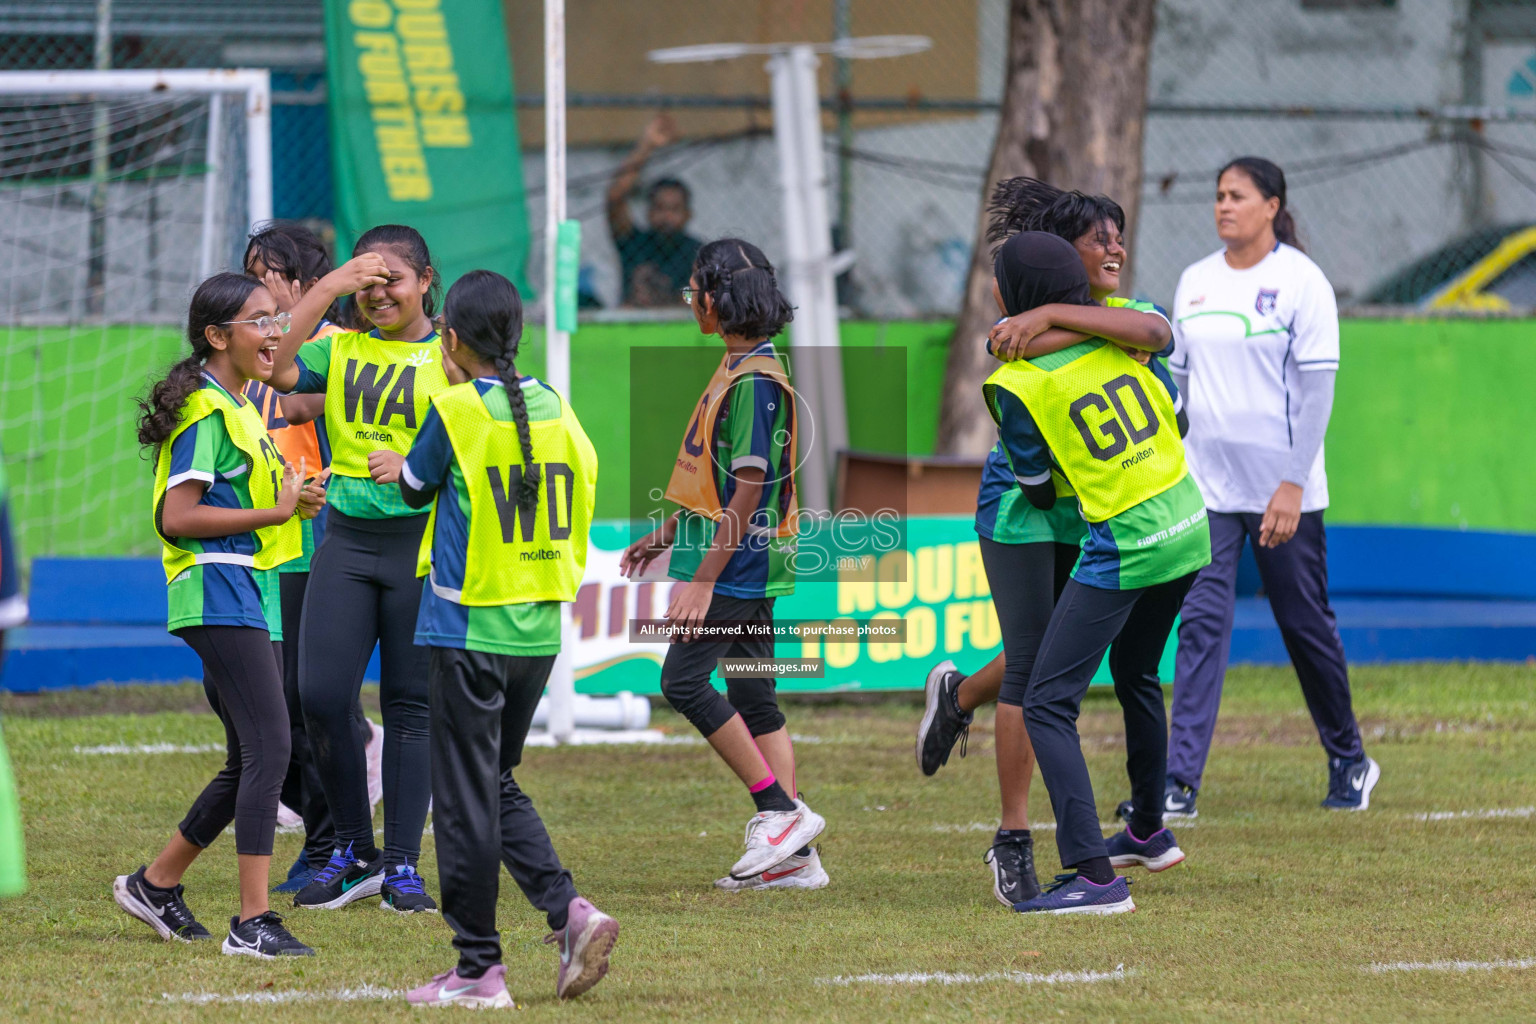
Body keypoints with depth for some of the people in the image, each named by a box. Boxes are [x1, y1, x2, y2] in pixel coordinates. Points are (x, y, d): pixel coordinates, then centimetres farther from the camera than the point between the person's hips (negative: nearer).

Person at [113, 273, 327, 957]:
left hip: (253, 594, 10)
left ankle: (156, 884, 27)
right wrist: (274, 513, -17)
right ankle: (252, 923, -18)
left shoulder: (240, 410, 19)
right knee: (269, 750, -17)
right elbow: (177, 517, -19)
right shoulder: (206, 412, -12)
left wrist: (292, 498, 10)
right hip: (220, 595, -10)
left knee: (252, 763, 14)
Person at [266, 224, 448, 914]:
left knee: (409, 703, 0)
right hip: (347, 539, 3)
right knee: (321, 695, -4)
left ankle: (403, 866, 6)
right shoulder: (342, 350, 11)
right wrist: (330, 287, -7)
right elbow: (276, 370, -6)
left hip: (423, 540, -3)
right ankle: (353, 853, 12)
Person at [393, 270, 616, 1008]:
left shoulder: (455, 413, -12)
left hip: (469, 629, -6)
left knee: (466, 798, 2)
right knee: (499, 787, 19)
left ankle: (479, 968, 4)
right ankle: (570, 913, 0)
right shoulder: (555, 410, 4)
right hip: (540, 630, 6)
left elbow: (413, 489, 3)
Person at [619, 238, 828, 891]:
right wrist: (666, 534, 30)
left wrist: (703, 579, -22)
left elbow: (749, 492, -21)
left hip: (739, 565, -10)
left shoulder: (755, 381, -18)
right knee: (752, 697, 8)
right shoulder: (738, 368, 14)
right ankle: (794, 856, 7)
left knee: (684, 680, -11)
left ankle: (781, 811, -8)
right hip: (741, 566, 10)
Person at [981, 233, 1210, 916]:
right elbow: (1175, 413, 15)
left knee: (1048, 704, -5)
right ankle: (1148, 833, 47)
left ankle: (1093, 877, -18)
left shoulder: (1017, 386, -14)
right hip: (1188, 527, 8)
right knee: (1136, 674, 31)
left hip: (1122, 548, -8)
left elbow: (1040, 491, -3)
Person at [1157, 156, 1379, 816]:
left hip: (1282, 490, -4)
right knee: (1202, 624, -7)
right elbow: (1174, 377, 14)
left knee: (1306, 625, 7)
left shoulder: (1301, 281, -7)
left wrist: (1293, 483, -17)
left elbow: (1317, 388, -10)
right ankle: (1179, 783, -12)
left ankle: (1350, 763, 26)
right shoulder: (1195, 281, 8)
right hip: (1207, 486, 4)